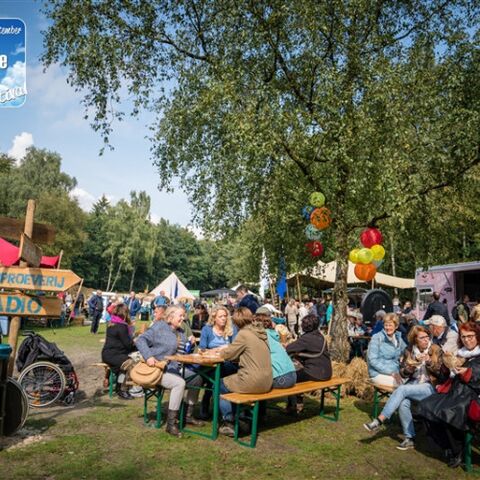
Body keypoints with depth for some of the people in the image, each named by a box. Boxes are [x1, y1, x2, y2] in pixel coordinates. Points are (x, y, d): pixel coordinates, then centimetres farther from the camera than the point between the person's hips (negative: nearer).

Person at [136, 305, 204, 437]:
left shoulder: (181, 332, 16)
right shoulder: (159, 327, -8)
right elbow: (141, 340, -13)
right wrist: (148, 356, -26)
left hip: (176, 368, 9)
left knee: (197, 379, 7)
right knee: (179, 383, -31)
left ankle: (188, 415, 19)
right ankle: (171, 424, -24)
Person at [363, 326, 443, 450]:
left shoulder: (435, 350, -2)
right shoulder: (409, 350, 6)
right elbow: (403, 373, 3)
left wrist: (429, 361, -19)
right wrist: (414, 363, -14)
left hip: (430, 387, -4)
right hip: (413, 384, 4)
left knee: (402, 389, -30)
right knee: (403, 403, -29)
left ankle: (379, 421, -28)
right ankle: (410, 439, -14)